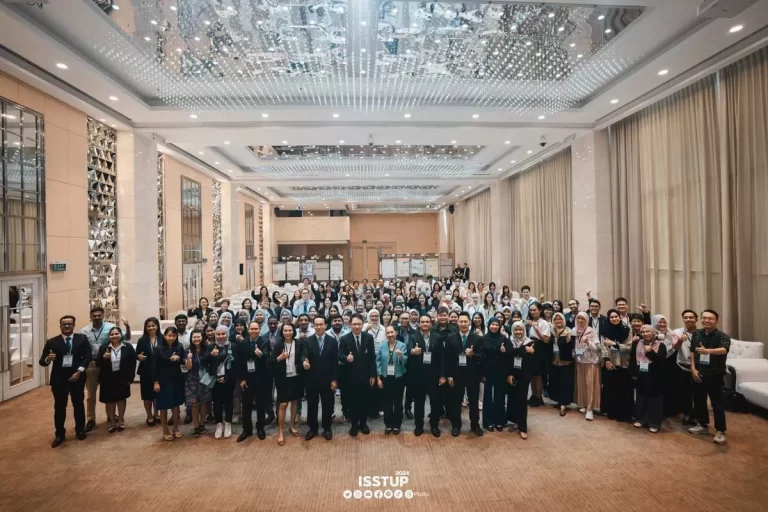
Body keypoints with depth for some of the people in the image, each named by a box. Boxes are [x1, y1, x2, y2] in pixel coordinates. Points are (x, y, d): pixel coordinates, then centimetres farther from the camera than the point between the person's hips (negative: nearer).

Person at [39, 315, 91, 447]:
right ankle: (59, 434, 22)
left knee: (78, 405, 12)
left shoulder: (82, 339, 0)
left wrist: (79, 371, -17)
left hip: (77, 376, 0)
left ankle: (80, 430, 27)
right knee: (59, 407, 8)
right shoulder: (52, 342, 1)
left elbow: (87, 356, -7)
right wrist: (48, 359, -26)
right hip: (59, 377, 0)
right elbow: (42, 361, -2)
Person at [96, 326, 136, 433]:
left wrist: (130, 377, -8)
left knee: (121, 399, 15)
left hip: (122, 378, -1)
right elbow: (98, 363, -3)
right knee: (110, 401, 10)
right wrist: (104, 357, -23)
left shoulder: (128, 347, -6)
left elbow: (133, 363, -3)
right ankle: (112, 422, 29)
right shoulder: (103, 348, -2)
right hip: (108, 379, 1)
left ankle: (121, 421, 32)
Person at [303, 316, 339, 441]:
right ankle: (312, 428, 28)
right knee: (311, 405, 12)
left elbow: (335, 362, -3)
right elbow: (305, 356, -13)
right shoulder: (307, 341, -1)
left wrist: (334, 379, -6)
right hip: (311, 379, 1)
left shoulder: (332, 341, -3)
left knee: (327, 405, 10)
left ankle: (327, 428, 27)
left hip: (327, 379, 0)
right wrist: (304, 362, -37)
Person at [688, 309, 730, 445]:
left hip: (715, 375, -5)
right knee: (698, 400, 14)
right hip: (698, 374, 5)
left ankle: (720, 431, 11)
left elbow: (724, 350, -33)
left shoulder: (722, 336, -13)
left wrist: (707, 350, -50)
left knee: (717, 403, -1)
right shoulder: (696, 334, 3)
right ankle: (703, 425, 31)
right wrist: (693, 369, -2)